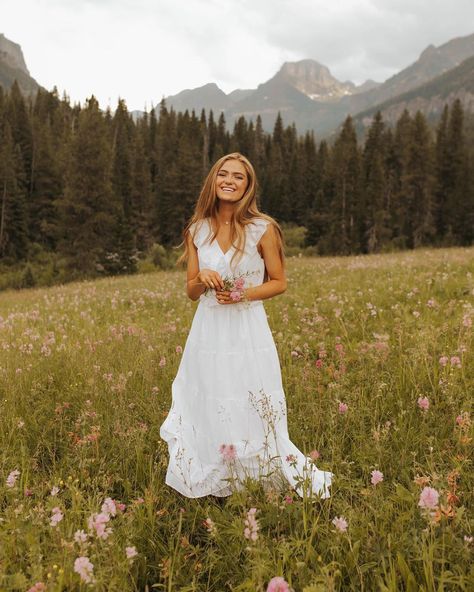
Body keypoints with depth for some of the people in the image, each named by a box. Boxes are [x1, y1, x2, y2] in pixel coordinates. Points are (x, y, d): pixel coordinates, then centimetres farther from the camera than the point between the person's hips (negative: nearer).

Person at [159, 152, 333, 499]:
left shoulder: (263, 229, -5)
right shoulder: (197, 230, 5)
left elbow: (279, 283, 2)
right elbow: (191, 291, 10)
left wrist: (245, 293, -15)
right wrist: (203, 279, -12)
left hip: (248, 332, -3)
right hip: (208, 332, 4)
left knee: (252, 418, 2)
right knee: (207, 416, 8)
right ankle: (212, 490, 28)